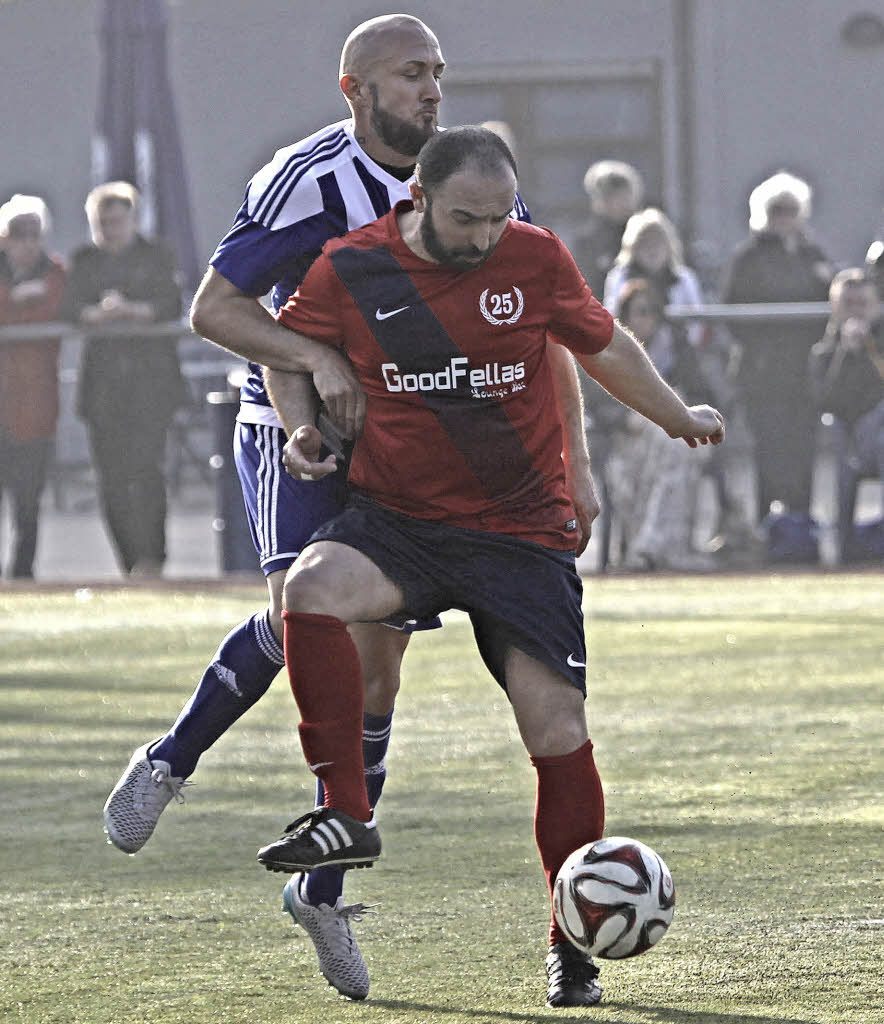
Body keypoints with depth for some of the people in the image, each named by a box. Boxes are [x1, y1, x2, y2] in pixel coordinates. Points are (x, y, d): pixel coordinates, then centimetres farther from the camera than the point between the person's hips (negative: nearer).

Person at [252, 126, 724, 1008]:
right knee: (312, 588, -31)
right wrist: (302, 428, -6)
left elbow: (605, 346, 15)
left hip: (523, 531, 0)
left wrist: (679, 419, 28)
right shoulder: (350, 269, -4)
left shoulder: (535, 257, -2)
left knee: (557, 729, -6)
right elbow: (292, 349, 13)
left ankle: (572, 946, 10)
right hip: (396, 519, 0)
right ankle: (345, 815, -24)